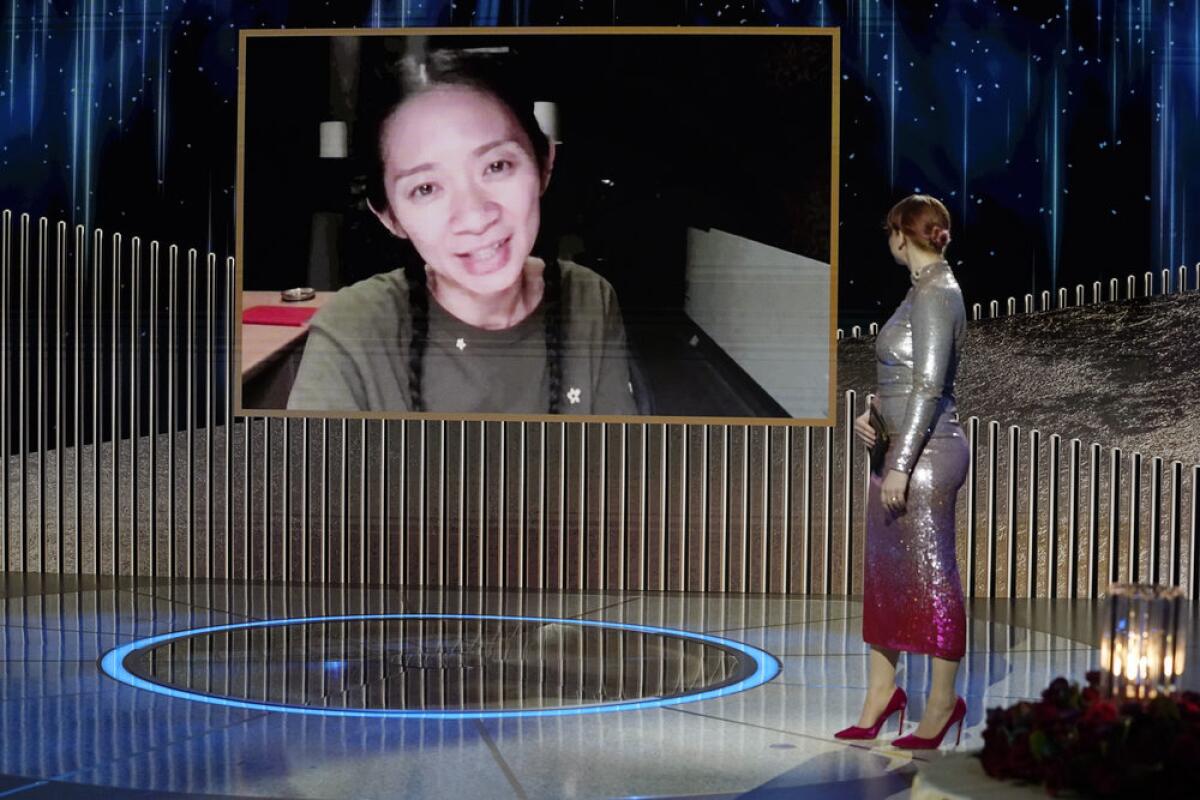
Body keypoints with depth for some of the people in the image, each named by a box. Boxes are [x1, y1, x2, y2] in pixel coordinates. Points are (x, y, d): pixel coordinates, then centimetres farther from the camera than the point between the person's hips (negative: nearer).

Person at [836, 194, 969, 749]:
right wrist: (872, 414, 11)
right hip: (903, 449, 10)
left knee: (931, 574, -1)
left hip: (927, 454, -10)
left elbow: (929, 386, -20)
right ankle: (880, 694, 22)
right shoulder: (926, 290, 14)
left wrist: (901, 465, -21)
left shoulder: (935, 294, -15)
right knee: (883, 572, 13)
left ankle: (942, 704, 9)